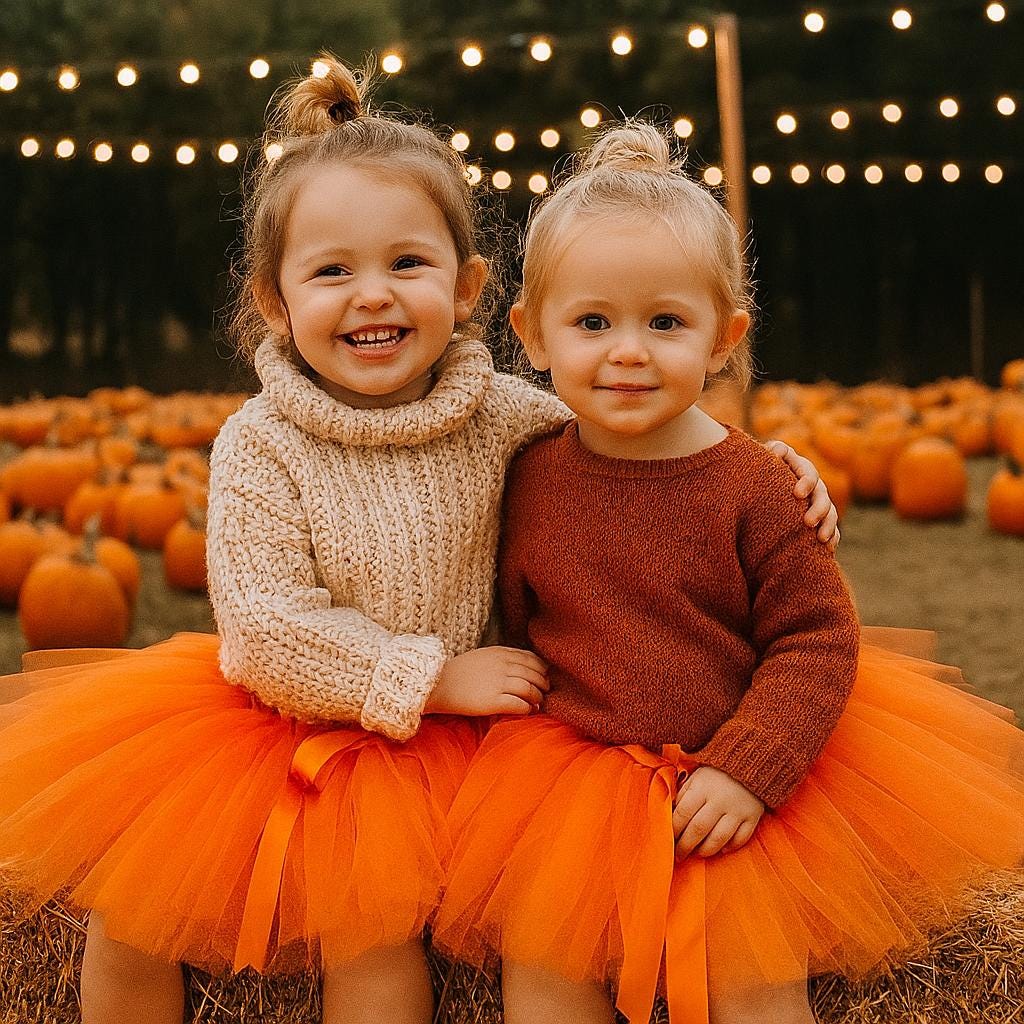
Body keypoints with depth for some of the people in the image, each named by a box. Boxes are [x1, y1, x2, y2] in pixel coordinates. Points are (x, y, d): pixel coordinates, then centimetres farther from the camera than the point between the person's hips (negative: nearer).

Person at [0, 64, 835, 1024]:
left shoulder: (503, 418, -8)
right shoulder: (259, 445, -14)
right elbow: (264, 629, -19)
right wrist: (434, 677, -19)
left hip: (420, 751, 0)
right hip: (272, 725, 0)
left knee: (375, 945, -17)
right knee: (127, 916, -3)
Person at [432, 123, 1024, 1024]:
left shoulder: (749, 483, -13)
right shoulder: (532, 475, -3)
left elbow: (818, 638, -10)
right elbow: (512, 620, 10)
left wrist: (747, 771, -18)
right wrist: (526, 729, 5)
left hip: (734, 784, -2)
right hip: (569, 772, 3)